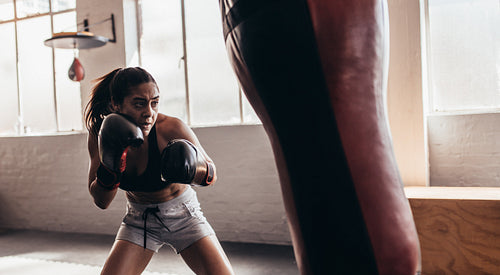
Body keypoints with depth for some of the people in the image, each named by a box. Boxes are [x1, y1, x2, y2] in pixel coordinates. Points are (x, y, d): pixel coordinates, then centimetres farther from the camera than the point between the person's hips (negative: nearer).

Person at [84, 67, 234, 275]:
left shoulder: (172, 129, -25)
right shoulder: (100, 135, -15)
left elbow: (212, 173, -13)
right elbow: (101, 201, -11)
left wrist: (193, 171, -36)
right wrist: (109, 170, -30)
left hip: (182, 214, -2)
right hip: (139, 219, 2)